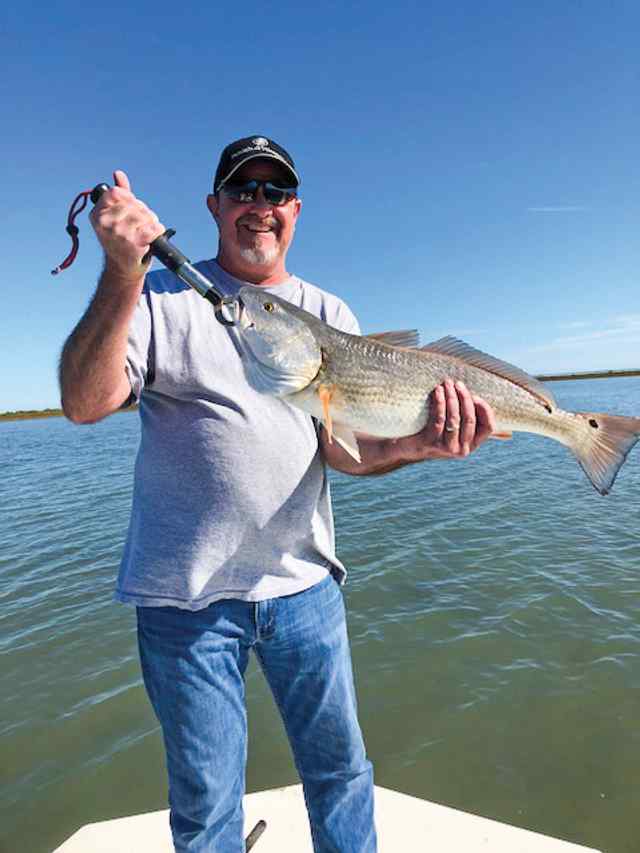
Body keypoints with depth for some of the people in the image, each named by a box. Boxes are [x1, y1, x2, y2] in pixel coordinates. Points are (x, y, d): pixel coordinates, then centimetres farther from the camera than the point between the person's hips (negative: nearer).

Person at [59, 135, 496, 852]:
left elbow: (342, 447, -3)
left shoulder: (329, 315, 7)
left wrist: (413, 447, -23)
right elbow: (84, 404, -14)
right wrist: (122, 274, -24)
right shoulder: (161, 298, 1)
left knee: (340, 769, 19)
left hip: (302, 582, 3)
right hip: (185, 591, -2)